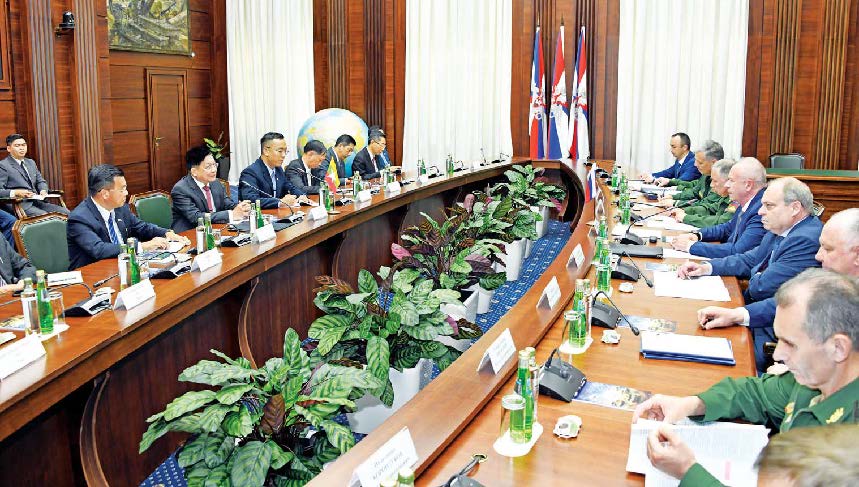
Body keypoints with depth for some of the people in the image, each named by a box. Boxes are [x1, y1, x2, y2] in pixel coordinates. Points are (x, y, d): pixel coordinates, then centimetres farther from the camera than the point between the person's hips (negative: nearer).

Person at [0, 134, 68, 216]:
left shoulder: (31, 162, 23)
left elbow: (41, 181, 25)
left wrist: (43, 190, 2)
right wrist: (15, 193, -23)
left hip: (37, 202, 7)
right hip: (19, 205, -7)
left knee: (66, 213, -14)